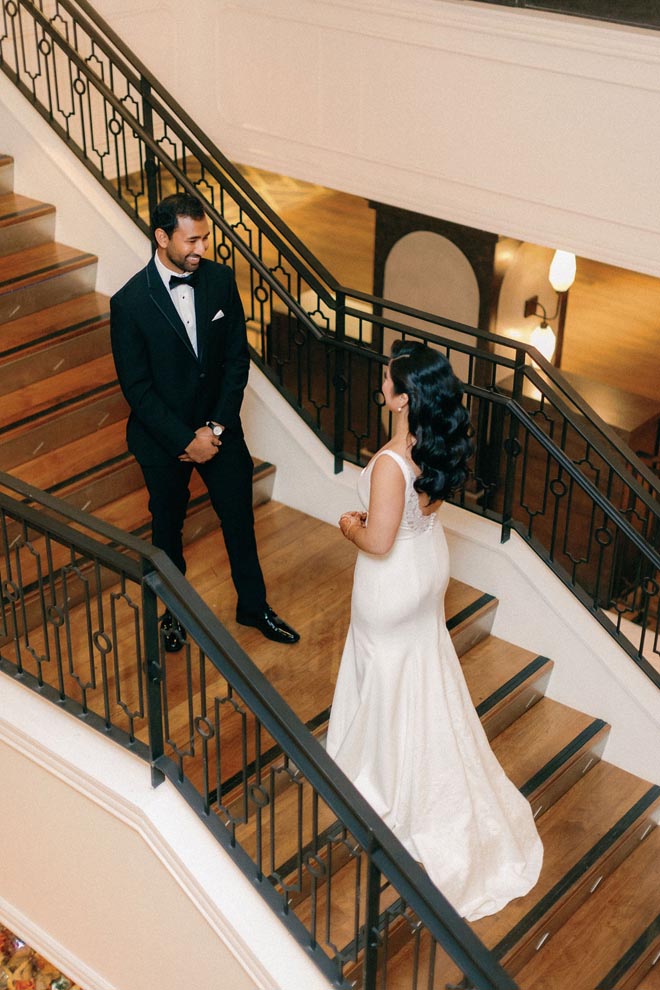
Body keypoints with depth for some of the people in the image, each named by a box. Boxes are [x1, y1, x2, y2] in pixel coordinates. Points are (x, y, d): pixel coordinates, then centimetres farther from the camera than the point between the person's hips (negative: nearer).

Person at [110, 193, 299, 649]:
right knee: (168, 524, 17)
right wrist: (185, 440, -18)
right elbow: (136, 387, -16)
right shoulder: (130, 302, -21)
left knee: (240, 517, 14)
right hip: (162, 434, -3)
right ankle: (174, 609, 39)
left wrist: (216, 427, -12)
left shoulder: (221, 279, -10)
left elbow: (237, 358, -5)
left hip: (218, 424, 3)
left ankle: (254, 605, 35)